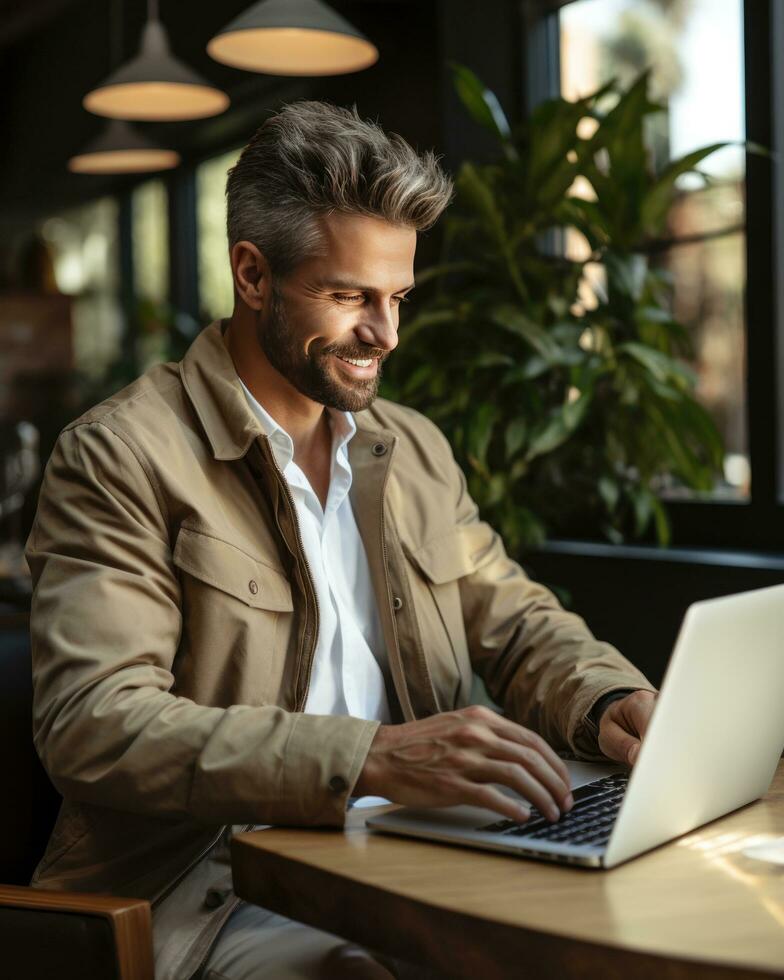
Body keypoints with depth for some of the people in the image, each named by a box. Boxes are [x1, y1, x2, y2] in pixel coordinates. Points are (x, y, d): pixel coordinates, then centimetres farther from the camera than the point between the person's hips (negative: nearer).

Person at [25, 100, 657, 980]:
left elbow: (516, 623, 20)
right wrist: (373, 757, -30)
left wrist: (610, 701, -5)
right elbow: (92, 725, -18)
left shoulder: (414, 447, 16)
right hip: (210, 890, -6)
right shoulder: (119, 456, -7)